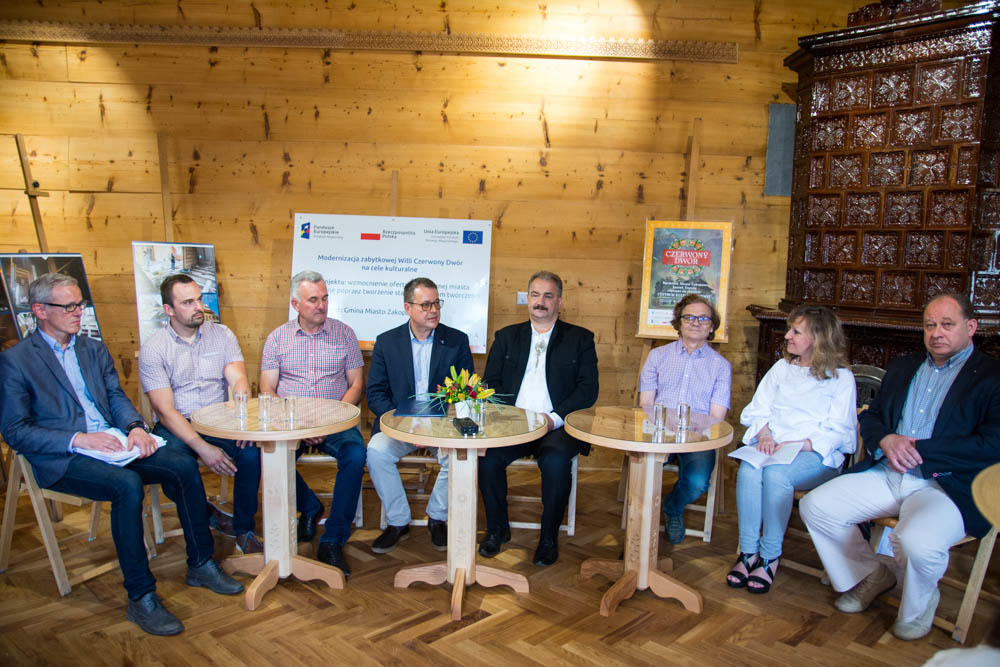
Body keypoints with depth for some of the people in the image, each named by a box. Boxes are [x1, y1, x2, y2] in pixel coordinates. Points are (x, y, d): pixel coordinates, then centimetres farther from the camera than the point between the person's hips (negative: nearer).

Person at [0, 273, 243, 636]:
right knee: (127, 484, -33)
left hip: (111, 442, 6)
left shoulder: (94, 349, 17)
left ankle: (201, 564, -2)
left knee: (184, 465, -16)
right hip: (61, 459, -6)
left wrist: (135, 426, -10)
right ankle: (140, 598, -23)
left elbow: (116, 396, 13)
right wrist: (78, 440, -20)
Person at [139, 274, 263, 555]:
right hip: (177, 427, -1)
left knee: (251, 449, -27)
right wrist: (202, 447, -24)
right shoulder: (152, 349, -2)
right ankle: (205, 514, 0)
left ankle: (244, 531, -10)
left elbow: (239, 381, -4)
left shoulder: (221, 335, 7)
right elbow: (165, 410, -10)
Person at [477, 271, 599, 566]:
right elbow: (490, 382, 11)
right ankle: (497, 528, -2)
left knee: (556, 461, -32)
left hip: (557, 427, -2)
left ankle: (549, 536, -10)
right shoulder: (506, 337, 18)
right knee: (487, 457, -26)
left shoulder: (580, 339, 10)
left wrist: (555, 417, -13)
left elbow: (588, 389, 1)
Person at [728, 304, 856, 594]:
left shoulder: (841, 377, 5)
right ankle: (748, 552, -24)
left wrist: (797, 445, -18)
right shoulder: (782, 368, 20)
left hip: (817, 456, -3)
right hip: (771, 448, 4)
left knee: (776, 473, -35)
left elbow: (838, 432, -3)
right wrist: (764, 434, -8)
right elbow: (757, 410, 15)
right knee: (749, 468, -31)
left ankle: (770, 556, -23)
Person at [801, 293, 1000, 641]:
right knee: (815, 505, -10)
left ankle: (916, 608, 3)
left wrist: (918, 449, -14)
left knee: (918, 541, -34)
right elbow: (870, 416, 21)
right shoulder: (902, 367, 19)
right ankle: (870, 575, 16)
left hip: (947, 485, -6)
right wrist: (886, 440, -4)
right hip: (886, 474, 6)